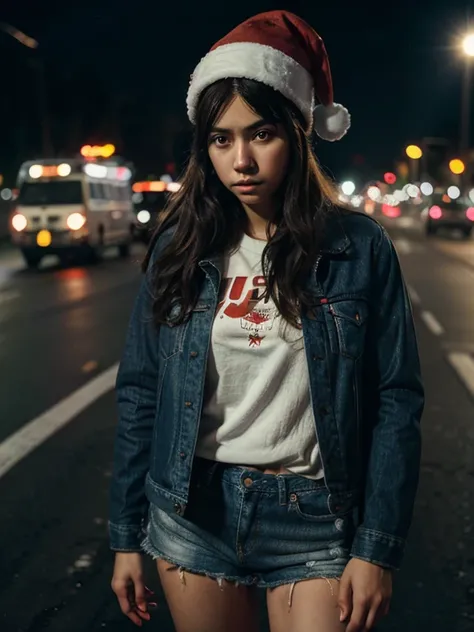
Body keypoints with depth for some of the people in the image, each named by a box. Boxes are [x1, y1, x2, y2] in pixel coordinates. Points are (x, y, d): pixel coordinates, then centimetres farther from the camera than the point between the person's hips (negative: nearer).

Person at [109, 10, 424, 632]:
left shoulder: (360, 247, -7)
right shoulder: (180, 248, -1)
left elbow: (395, 402, -5)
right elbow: (140, 394, 3)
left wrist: (377, 550, -9)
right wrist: (126, 536, 4)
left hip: (314, 519, -2)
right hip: (194, 513, 2)